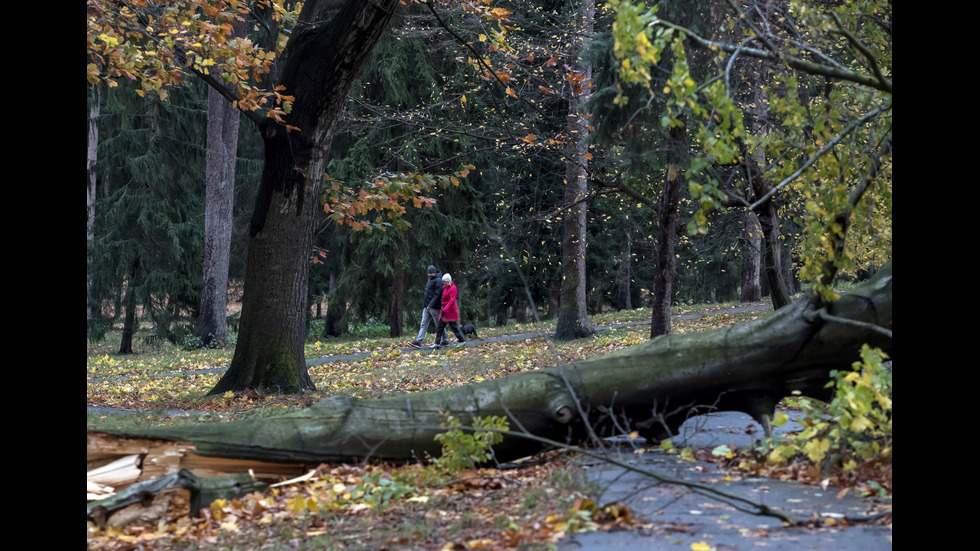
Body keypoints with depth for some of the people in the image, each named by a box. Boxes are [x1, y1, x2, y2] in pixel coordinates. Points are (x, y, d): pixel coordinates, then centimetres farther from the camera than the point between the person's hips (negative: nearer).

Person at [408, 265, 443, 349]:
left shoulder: (438, 280, -10)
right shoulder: (429, 280, 18)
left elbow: (437, 294, -18)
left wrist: (431, 304, -23)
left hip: (434, 307, -9)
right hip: (426, 307, 9)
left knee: (439, 325, -1)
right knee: (423, 324, 1)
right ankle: (418, 342, -4)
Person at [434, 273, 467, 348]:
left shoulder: (453, 288, -13)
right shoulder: (445, 287, 11)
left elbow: (452, 300, -20)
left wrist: (444, 310, -26)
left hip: (451, 310, -8)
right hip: (444, 310, 8)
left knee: (453, 326, -2)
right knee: (440, 327, 3)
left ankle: (462, 340, 11)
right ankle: (437, 343, 2)